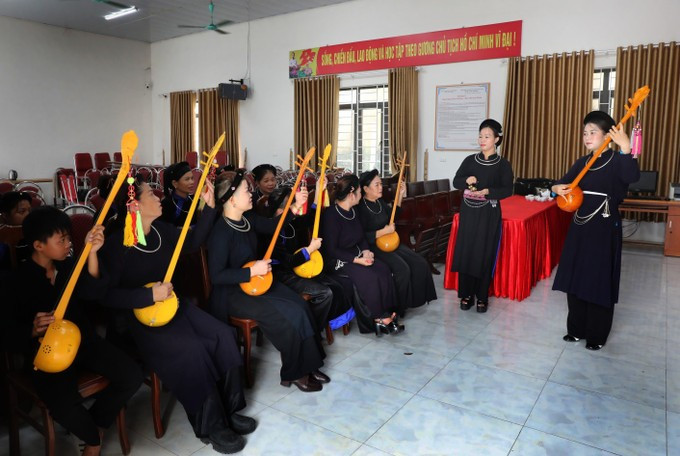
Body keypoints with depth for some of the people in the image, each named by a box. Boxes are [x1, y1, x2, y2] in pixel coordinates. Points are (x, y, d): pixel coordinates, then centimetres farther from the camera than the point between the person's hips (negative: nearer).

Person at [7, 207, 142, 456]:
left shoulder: (69, 265, 4)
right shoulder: (19, 280, -7)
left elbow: (91, 293, -16)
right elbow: (13, 334, -7)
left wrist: (92, 252, -27)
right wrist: (33, 330, -31)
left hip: (83, 339, 4)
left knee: (132, 376, -14)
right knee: (64, 405, -30)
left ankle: (94, 423, 13)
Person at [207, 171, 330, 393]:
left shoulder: (248, 218, 2)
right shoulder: (221, 232, -23)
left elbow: (272, 226, 18)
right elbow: (217, 276, -24)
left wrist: (296, 206, 6)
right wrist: (252, 271, -26)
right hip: (232, 294, -8)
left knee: (301, 304, -10)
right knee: (292, 314, -19)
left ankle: (307, 364, 6)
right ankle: (293, 373, 2)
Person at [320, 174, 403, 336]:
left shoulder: (352, 211, 9)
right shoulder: (331, 215, -17)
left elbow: (361, 236, 19)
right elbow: (331, 250, -19)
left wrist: (365, 251, -2)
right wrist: (357, 260, -23)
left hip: (356, 255, 8)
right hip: (337, 262, -8)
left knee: (383, 270, -17)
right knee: (369, 277, -29)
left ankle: (388, 314, -11)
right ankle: (378, 317, -11)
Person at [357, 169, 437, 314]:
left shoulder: (379, 202, 10)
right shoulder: (361, 208, -15)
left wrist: (400, 194, 17)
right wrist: (384, 231, -21)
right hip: (374, 247, -9)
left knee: (420, 264, -5)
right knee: (402, 269, -27)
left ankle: (413, 299, 8)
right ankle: (397, 307, -8)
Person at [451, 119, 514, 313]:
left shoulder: (503, 164, -1)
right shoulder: (470, 160, 6)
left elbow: (507, 190, -8)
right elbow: (456, 181, 3)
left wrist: (488, 191, -23)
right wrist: (467, 180, -17)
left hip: (489, 215, -2)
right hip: (468, 212, 3)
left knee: (485, 254, 2)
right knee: (465, 252, 3)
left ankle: (482, 297, 15)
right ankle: (466, 295, 15)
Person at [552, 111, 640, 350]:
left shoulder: (616, 160, -9)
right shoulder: (582, 162, 9)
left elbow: (632, 177, -30)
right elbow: (563, 182, 7)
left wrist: (626, 148, -43)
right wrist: (557, 188, -17)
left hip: (605, 229, -6)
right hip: (580, 227, 6)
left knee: (600, 282, 2)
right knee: (575, 278, 10)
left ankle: (597, 335, 17)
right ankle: (577, 328, 25)